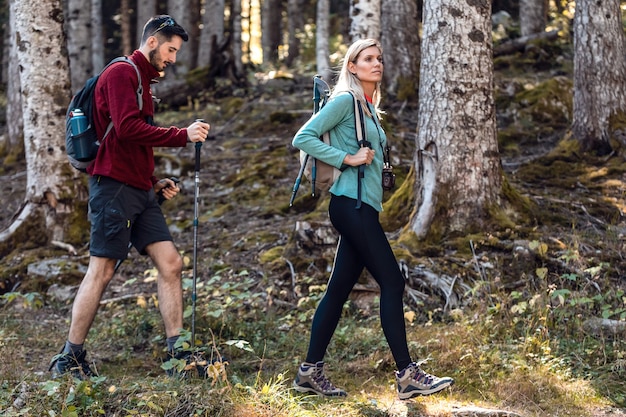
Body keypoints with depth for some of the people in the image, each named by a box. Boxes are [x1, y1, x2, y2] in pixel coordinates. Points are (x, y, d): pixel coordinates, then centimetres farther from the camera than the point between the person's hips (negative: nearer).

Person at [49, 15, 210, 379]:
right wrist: (182, 135, -18)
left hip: (140, 191, 9)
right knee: (102, 271, -6)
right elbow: (127, 128, -21)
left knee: (171, 263, 2)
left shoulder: (143, 81, 22)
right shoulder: (121, 73, -8)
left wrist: (155, 181, 14)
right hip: (114, 188, -9)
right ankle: (70, 359, 2)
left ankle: (177, 353, 6)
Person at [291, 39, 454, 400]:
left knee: (340, 289, 8)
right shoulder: (345, 100, -6)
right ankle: (408, 374, -10)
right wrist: (346, 158, -17)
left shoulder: (370, 109, 20)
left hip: (363, 205, 9)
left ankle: (311, 372, 11)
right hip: (351, 202, -9)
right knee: (392, 282, -11)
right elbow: (303, 138, -14)